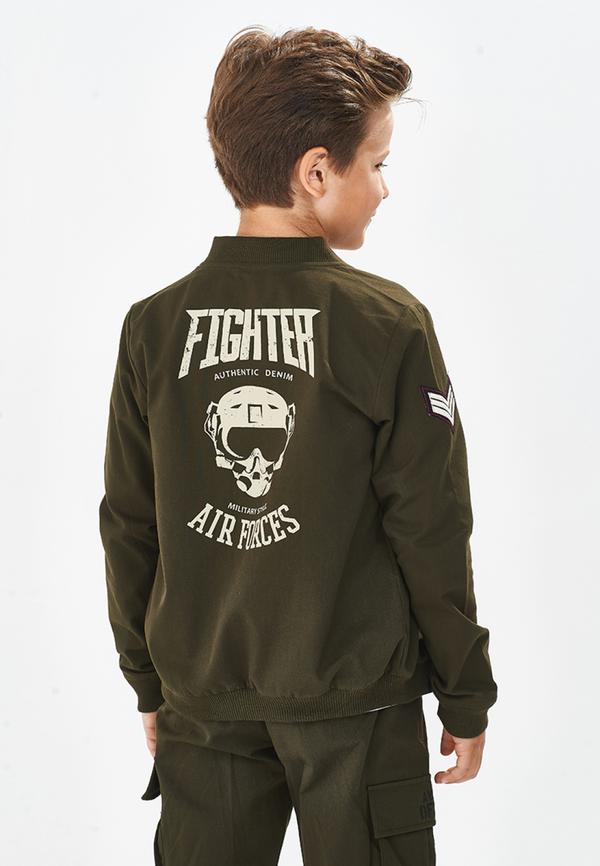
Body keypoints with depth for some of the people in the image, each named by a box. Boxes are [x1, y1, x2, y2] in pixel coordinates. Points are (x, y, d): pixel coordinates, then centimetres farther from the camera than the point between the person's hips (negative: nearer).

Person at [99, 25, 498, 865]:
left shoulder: (153, 326, -4)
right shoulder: (388, 324, -13)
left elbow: (128, 527, 2)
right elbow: (431, 531, -10)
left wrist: (149, 684, 15)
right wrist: (467, 697, 2)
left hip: (205, 702, 3)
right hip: (357, 702, -3)